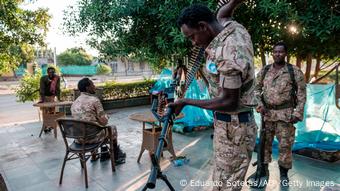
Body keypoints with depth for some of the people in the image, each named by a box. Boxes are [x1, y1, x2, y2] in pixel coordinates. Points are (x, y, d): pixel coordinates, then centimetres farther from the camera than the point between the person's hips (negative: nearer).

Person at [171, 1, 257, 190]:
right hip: (232, 122, 9)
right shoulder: (232, 26, 1)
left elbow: (229, 102, -24)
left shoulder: (229, 53, -28)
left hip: (233, 127, -9)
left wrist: (186, 102, -18)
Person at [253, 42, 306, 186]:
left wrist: (297, 113, -10)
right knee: (265, 142, 10)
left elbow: (301, 94, -3)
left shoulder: (294, 71, -3)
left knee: (285, 145, 4)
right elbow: (257, 88, 11)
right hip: (267, 113, 3)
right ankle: (264, 170, 25)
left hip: (285, 114, -3)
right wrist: (259, 103, -5)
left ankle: (284, 173, 22)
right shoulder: (264, 71, 5)